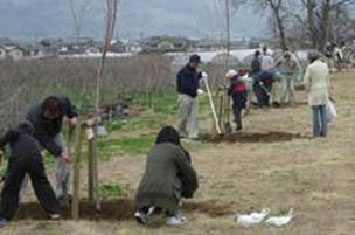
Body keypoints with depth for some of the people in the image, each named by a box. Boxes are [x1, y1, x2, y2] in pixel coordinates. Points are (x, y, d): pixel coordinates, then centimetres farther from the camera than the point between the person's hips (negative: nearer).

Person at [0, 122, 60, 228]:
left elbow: (10, 134, 4)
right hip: (35, 158, 3)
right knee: (42, 185, 18)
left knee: (10, 188, 7)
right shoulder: (34, 141, 39)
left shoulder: (16, 134, 26)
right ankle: (53, 211, 20)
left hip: (19, 159, -3)